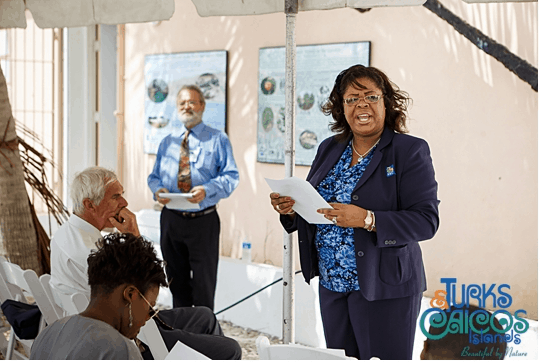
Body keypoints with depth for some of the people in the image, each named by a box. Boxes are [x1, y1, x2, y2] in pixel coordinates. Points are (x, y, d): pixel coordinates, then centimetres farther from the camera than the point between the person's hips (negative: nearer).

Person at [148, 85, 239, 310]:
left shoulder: (218, 140, 1)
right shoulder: (167, 142, 14)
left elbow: (231, 177, -6)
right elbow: (154, 176, 15)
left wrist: (207, 190, -24)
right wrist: (157, 189, -9)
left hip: (203, 221, -4)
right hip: (171, 219, 4)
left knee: (204, 286, 0)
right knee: (177, 282, 13)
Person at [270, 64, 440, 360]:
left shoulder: (411, 151, -8)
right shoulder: (329, 149, 10)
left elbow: (426, 221, -15)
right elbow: (313, 207, 16)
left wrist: (367, 219, -27)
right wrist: (290, 208, -7)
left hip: (384, 288, -5)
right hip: (331, 285, 5)